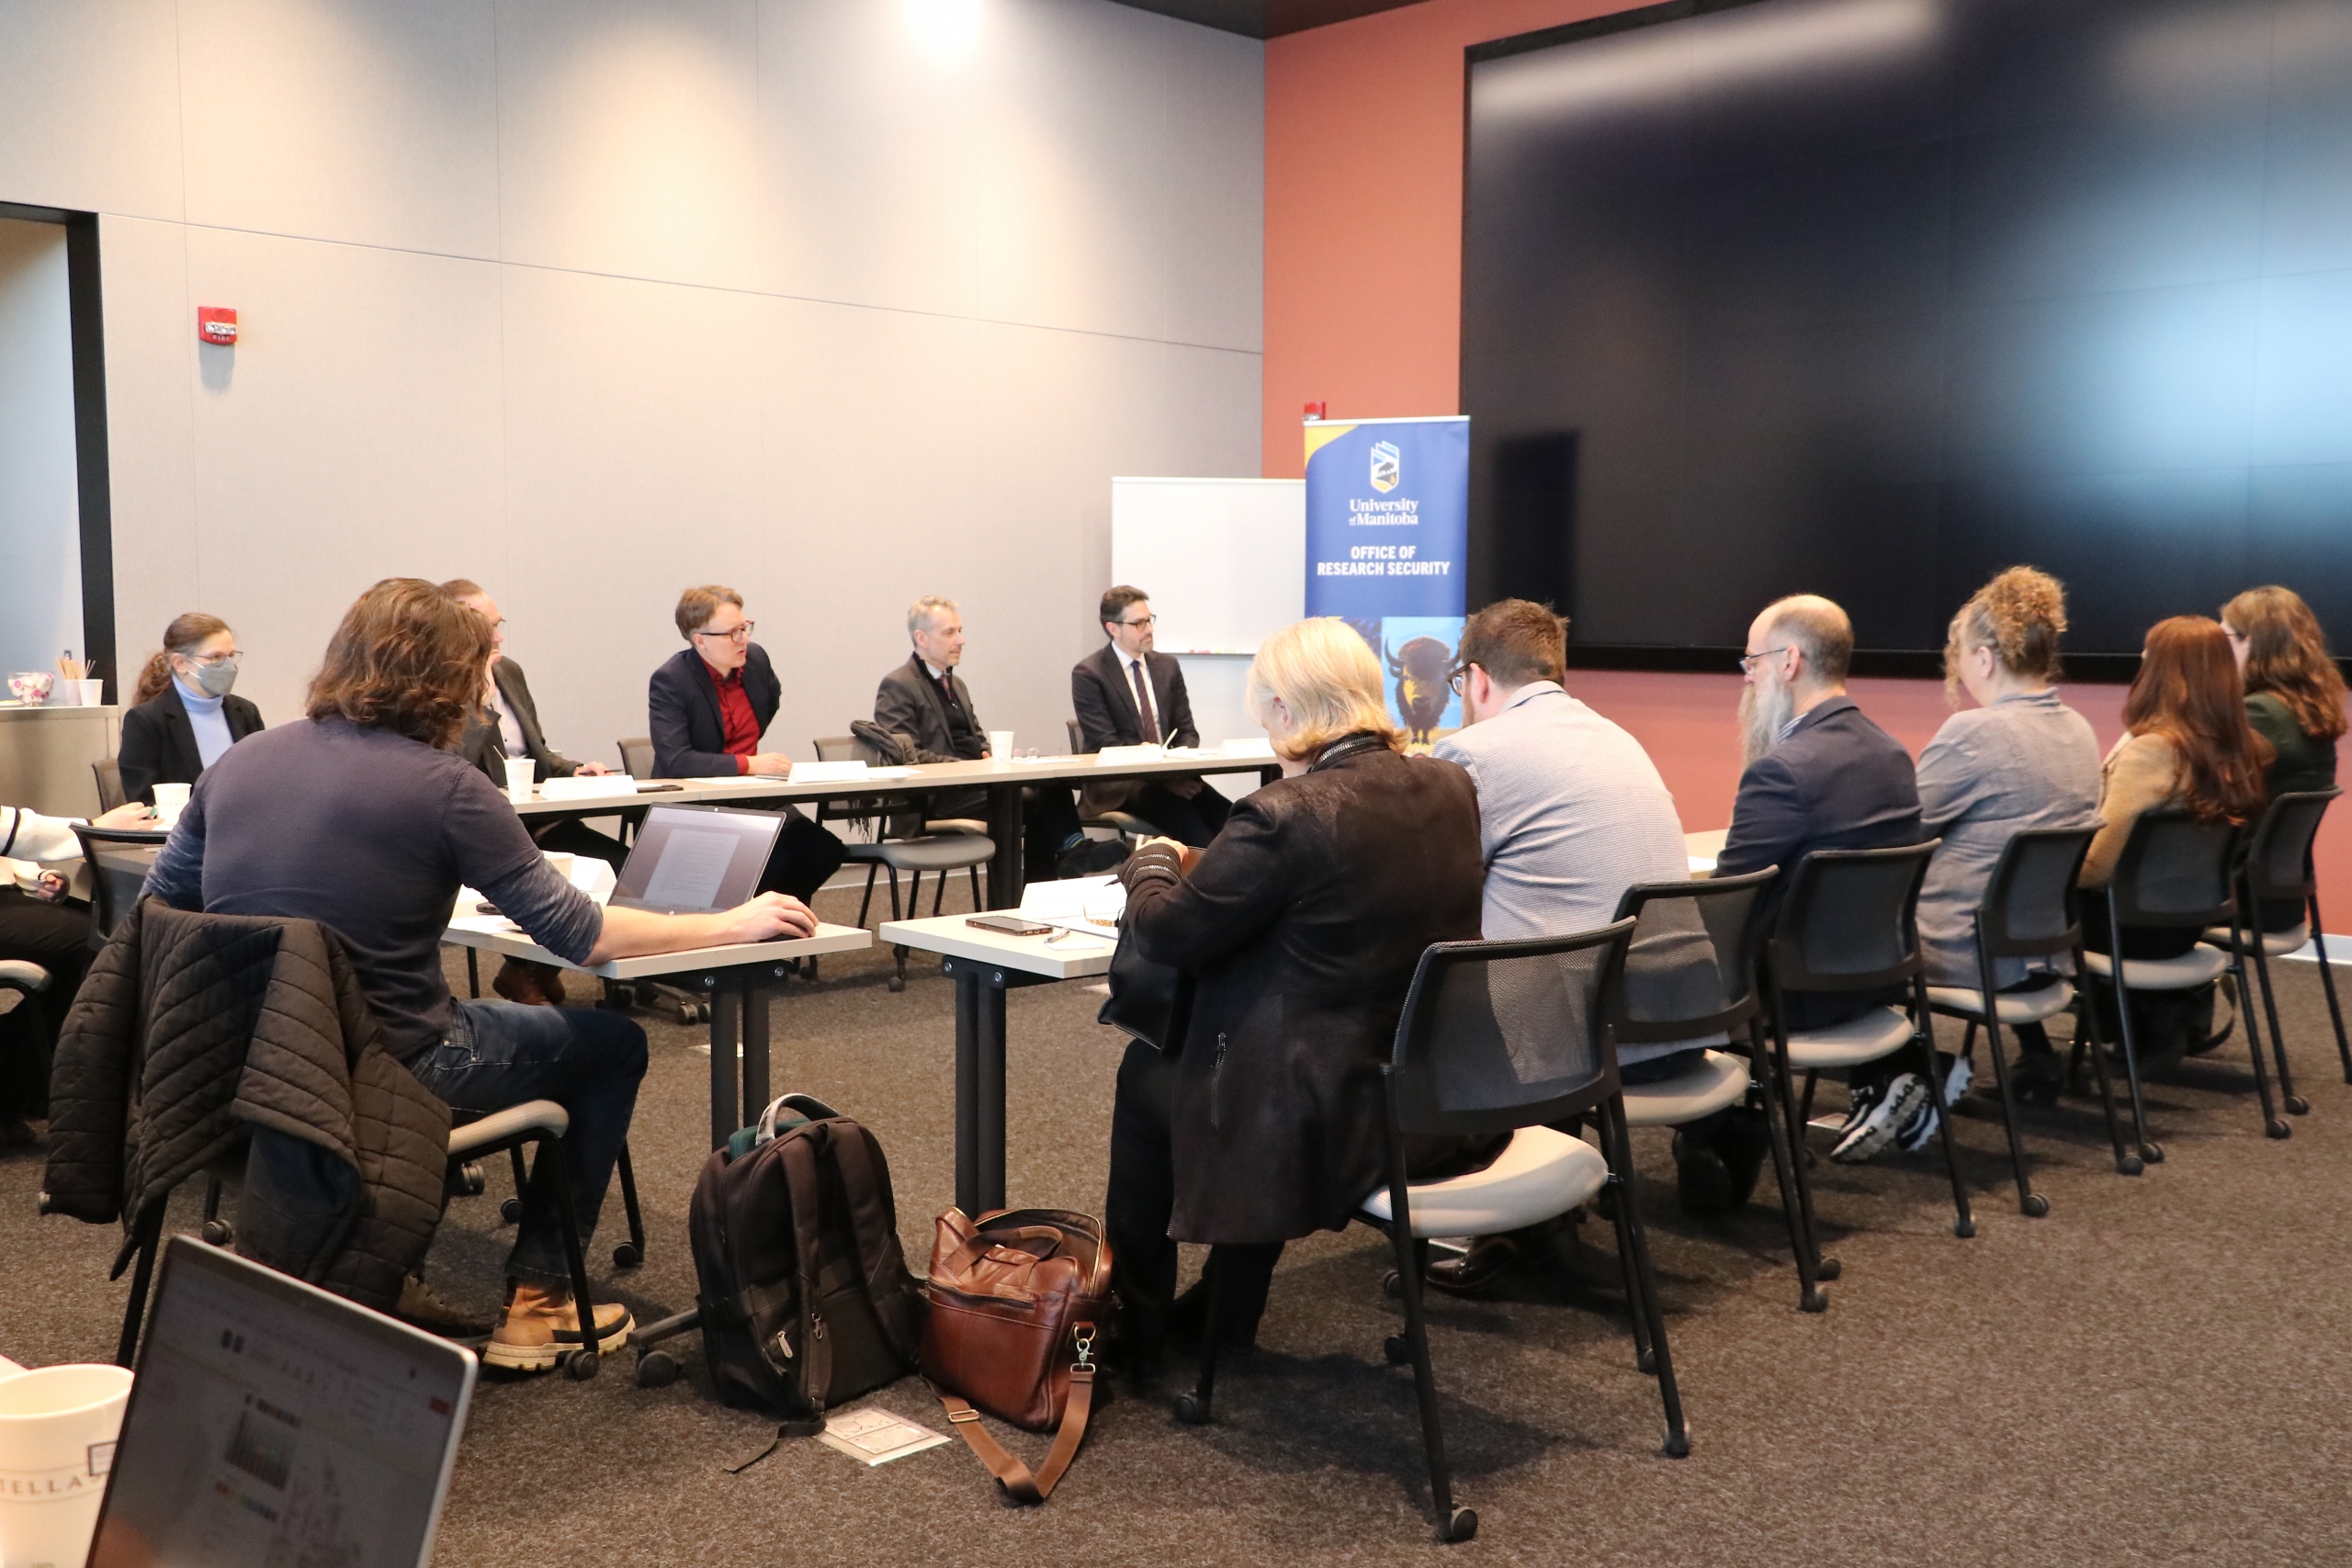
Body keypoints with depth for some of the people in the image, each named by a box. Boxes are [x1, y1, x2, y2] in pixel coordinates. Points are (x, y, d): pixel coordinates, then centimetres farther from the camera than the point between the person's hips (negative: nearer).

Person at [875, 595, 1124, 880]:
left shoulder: (956, 683, 25)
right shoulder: (897, 687, -4)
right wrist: (966, 767, -20)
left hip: (972, 781, 8)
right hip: (936, 798, -8)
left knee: (1048, 780, -18)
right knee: (1029, 797, -30)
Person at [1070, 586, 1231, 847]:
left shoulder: (1167, 666, 14)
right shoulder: (1088, 674, -3)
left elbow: (1186, 731, 15)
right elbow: (1105, 744, -10)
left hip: (1172, 774, 5)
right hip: (1116, 785, -5)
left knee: (1226, 816, -27)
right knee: (1183, 814, -34)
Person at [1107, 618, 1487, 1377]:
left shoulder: (1287, 814, -23)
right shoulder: (1451, 788, 0)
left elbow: (1166, 930, -13)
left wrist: (1155, 860, 9)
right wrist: (1202, 859, 18)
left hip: (1338, 1124, -7)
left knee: (1146, 1074, 19)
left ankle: (1136, 1335, 36)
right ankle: (1227, 1319, 44)